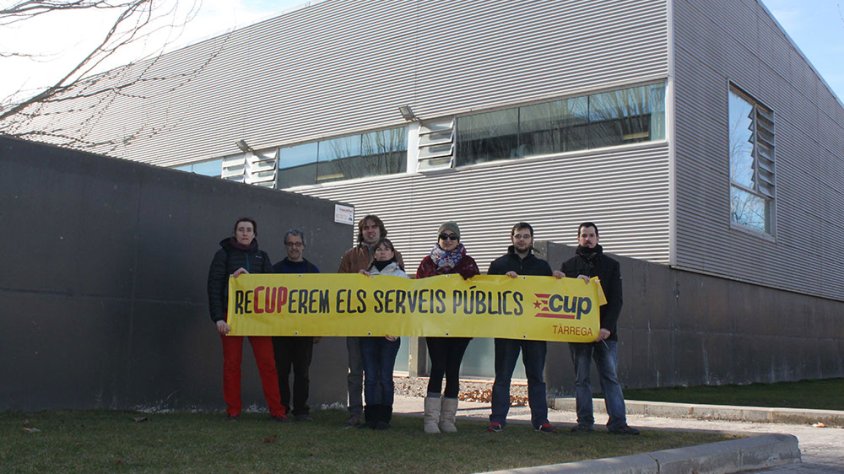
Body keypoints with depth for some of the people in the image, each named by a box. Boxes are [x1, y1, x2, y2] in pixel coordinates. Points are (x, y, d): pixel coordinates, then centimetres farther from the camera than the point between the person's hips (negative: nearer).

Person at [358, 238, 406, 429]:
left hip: (389, 333, -2)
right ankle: (371, 416, 6)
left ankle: (384, 417, 2)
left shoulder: (400, 275, 9)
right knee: (370, 376, 1)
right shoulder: (367, 275, 18)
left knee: (385, 377, -3)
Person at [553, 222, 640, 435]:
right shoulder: (569, 265, 11)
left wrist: (608, 327, -12)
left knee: (610, 377, -2)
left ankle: (618, 422, -3)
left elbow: (616, 300, 1)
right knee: (581, 379, 3)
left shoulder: (611, 265, 9)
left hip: (605, 332, -1)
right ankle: (584, 422, 7)